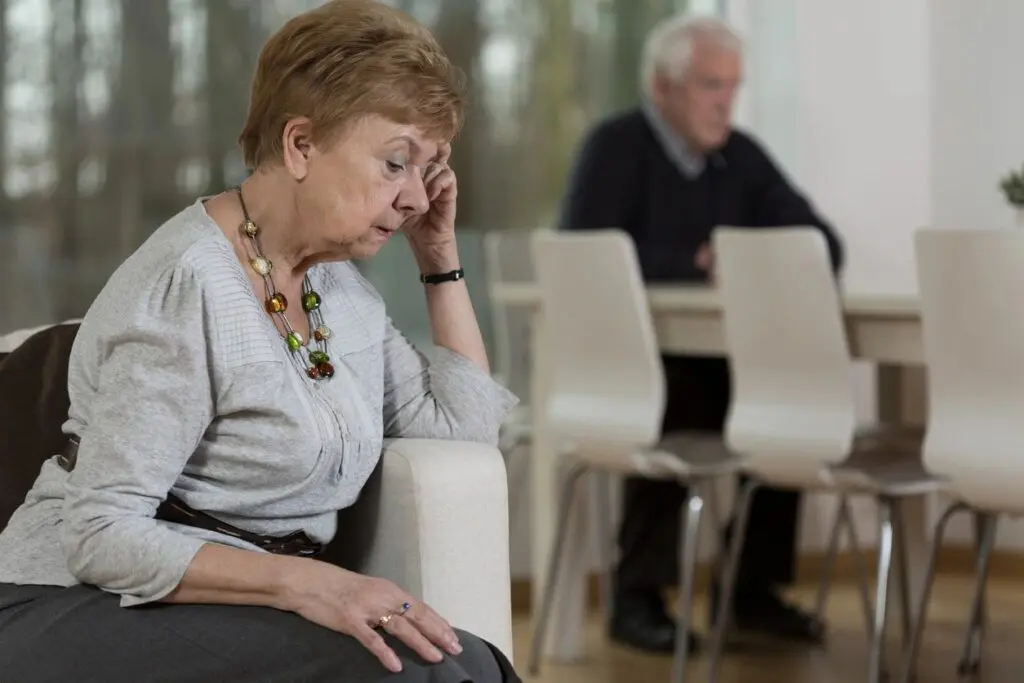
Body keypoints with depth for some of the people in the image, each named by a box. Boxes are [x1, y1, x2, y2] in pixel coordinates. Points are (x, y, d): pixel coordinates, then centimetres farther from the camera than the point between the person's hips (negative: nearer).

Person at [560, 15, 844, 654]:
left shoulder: (742, 155, 7)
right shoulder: (615, 147, -10)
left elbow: (826, 247, 7)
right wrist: (698, 265, -24)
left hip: (711, 357, 6)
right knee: (672, 408, -35)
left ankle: (754, 586, -9)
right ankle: (637, 596, -23)